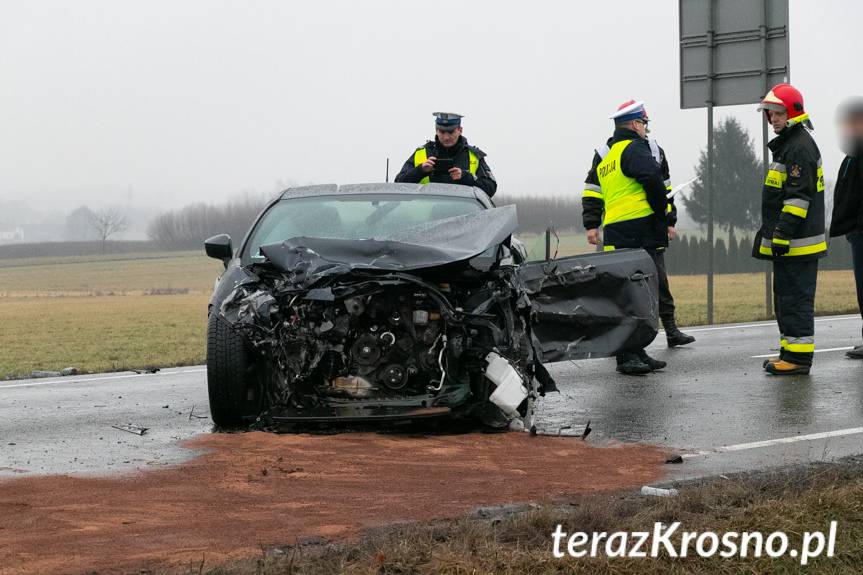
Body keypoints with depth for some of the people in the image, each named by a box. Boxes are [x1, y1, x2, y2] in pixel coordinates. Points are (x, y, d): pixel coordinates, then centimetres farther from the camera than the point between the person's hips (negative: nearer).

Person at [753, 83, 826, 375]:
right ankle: (790, 353, 21)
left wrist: (783, 233, -24)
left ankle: (799, 357, -7)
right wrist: (773, 233, 26)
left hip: (797, 242, -11)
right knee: (785, 299, 15)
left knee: (796, 299, -9)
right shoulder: (786, 144, 20)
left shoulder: (800, 146, -14)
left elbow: (799, 196, -21)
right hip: (785, 241, 11)